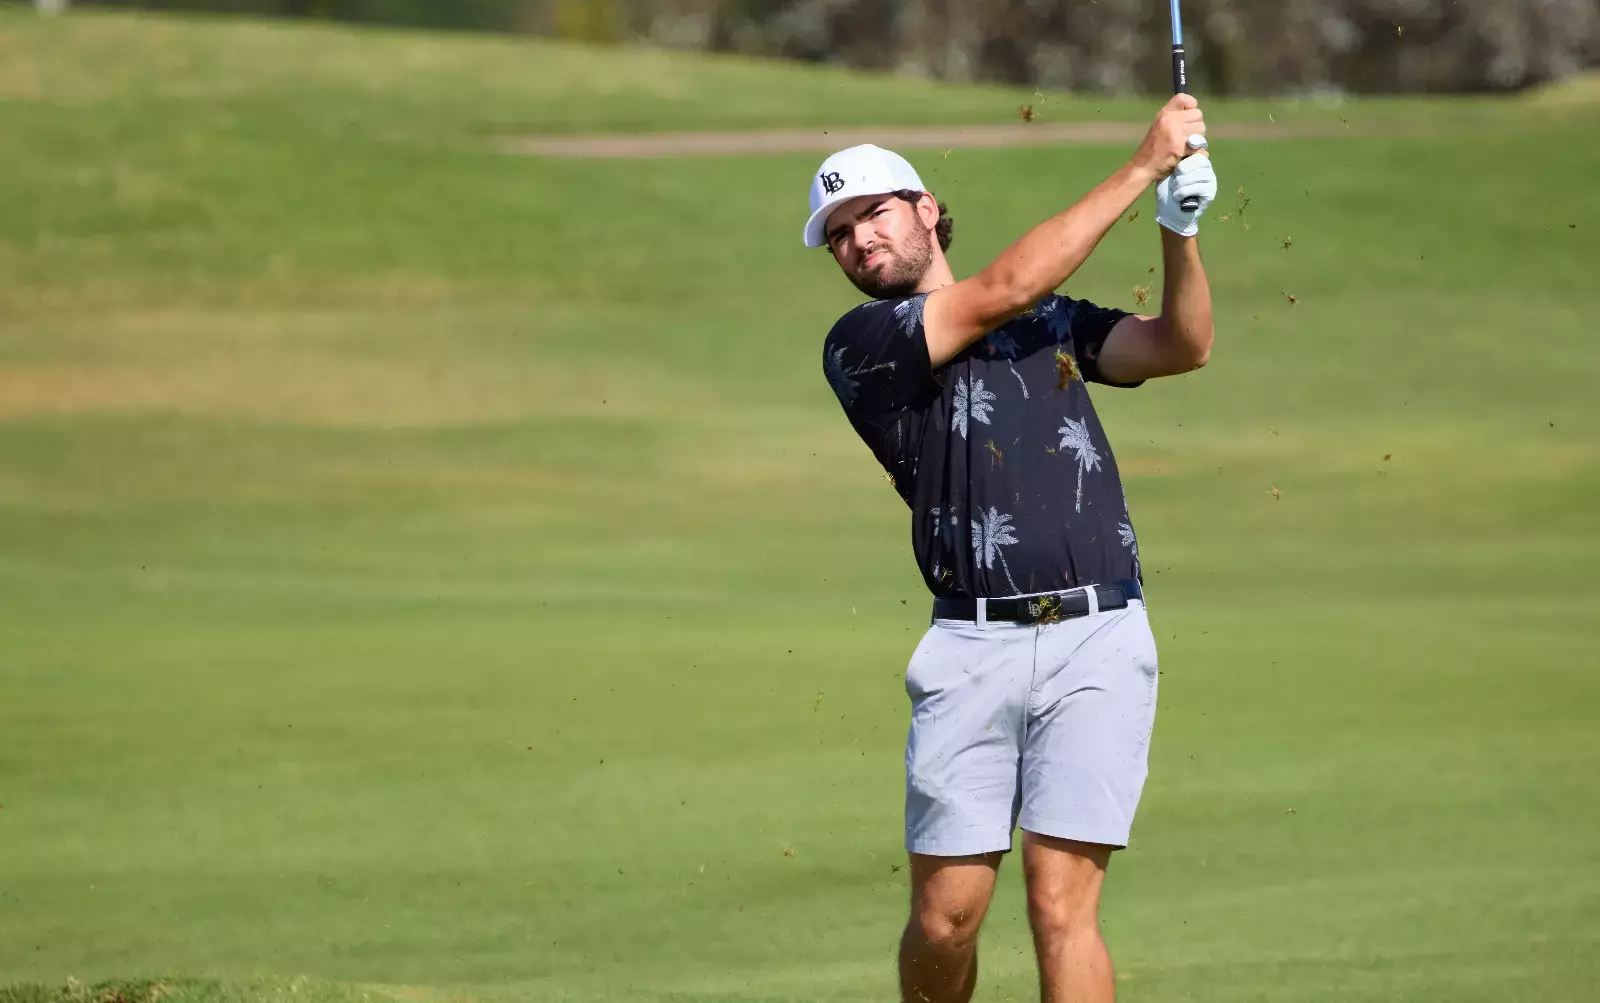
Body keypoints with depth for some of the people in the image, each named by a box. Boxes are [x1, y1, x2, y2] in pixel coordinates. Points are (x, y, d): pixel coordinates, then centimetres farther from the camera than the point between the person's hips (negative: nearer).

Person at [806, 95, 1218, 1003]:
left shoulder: (1052, 321, 19)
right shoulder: (861, 346, 5)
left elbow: (1182, 347, 7)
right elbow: (1005, 289, -7)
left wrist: (1180, 225, -10)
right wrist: (1143, 168, -5)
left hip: (1099, 637, 1)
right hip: (975, 647, -1)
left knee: (1063, 906, -8)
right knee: (947, 914, 0)